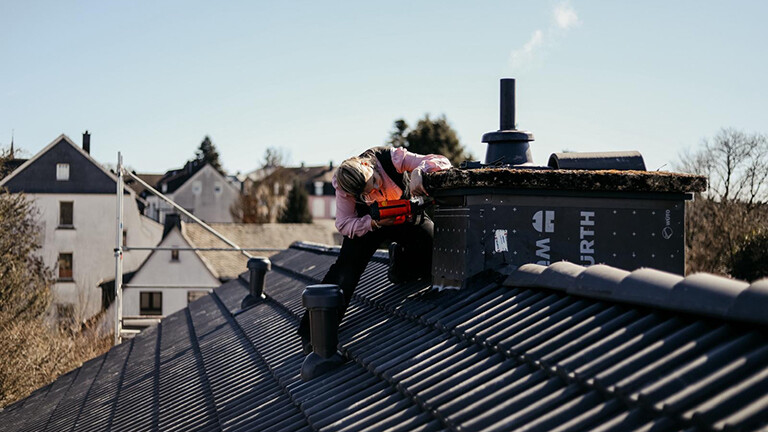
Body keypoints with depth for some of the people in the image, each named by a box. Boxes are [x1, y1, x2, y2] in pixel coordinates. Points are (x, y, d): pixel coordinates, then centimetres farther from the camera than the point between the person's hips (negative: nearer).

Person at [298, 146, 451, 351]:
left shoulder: (391, 157, -32)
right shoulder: (344, 190, -29)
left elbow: (442, 162, -33)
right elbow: (344, 225, -23)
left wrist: (419, 171, -56)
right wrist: (373, 222, -40)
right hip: (367, 222, -1)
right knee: (347, 266, -21)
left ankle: (400, 258, 8)